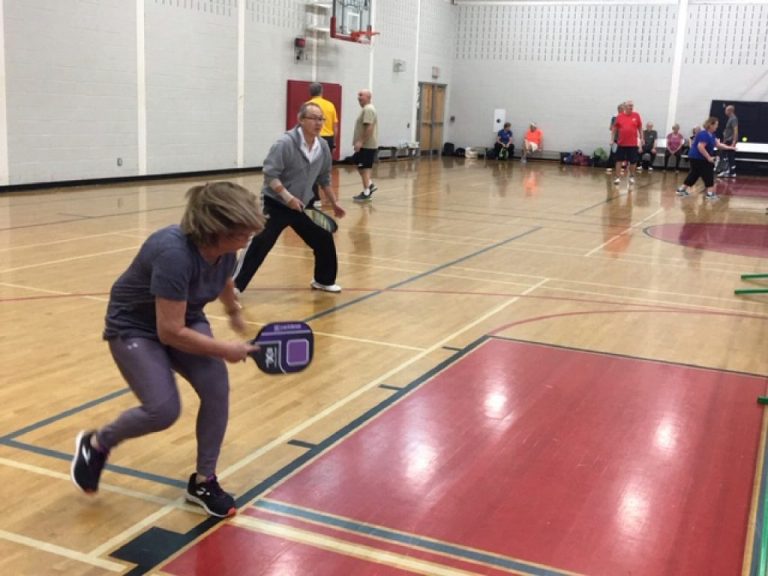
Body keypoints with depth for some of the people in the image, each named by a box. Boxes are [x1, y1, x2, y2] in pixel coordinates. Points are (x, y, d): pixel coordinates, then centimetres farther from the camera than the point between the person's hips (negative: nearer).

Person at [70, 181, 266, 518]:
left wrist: (234, 311, 32)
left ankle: (203, 482, 3)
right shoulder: (174, 254, -37)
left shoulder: (224, 250, -13)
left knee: (217, 387, -14)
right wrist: (224, 349, -26)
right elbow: (170, 332, -34)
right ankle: (96, 444, 12)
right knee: (164, 410, -20)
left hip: (185, 319, 7)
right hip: (135, 326, -6)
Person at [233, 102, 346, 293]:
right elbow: (270, 174, -22)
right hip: (275, 205, -7)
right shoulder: (285, 143, -20)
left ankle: (323, 280, 27)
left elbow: (324, 178, 15)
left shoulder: (323, 146, 1)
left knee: (324, 238, 7)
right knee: (259, 245, -16)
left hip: (301, 206, 7)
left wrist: (333, 203, 17)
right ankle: (234, 284, -10)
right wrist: (287, 196, -30)